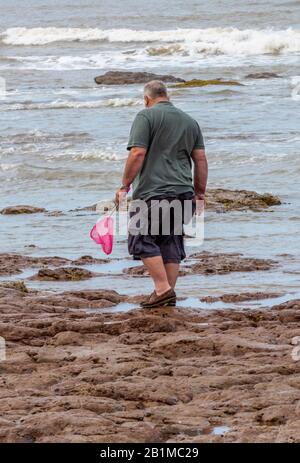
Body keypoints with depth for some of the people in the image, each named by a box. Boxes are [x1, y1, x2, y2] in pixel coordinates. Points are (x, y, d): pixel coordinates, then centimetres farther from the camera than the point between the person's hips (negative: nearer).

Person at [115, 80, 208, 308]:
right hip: (183, 193, 7)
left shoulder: (146, 116, -4)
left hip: (154, 191, -7)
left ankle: (163, 289, -10)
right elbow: (201, 159, 14)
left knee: (143, 240, 0)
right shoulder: (190, 121, 15)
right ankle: (169, 294, 10)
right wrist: (200, 193, 19)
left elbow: (137, 154, -13)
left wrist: (125, 186, -7)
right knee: (171, 242, 11)